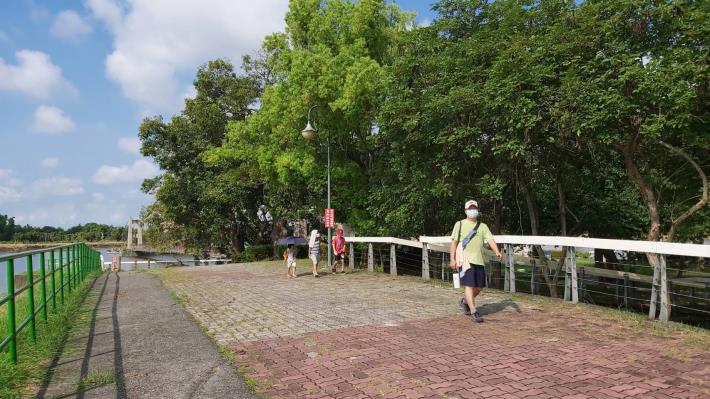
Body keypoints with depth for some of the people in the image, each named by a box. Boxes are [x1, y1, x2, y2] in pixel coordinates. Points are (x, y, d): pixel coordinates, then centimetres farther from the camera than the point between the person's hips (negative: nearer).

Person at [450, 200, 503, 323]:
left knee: (479, 286, 9)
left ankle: (464, 301, 34)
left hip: (478, 260, 4)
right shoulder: (460, 224, 5)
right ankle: (474, 312, -7)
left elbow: (490, 239, -2)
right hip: (464, 259, -4)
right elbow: (454, 242, 1)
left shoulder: (483, 226, 13)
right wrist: (452, 259, -7)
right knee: (469, 285, -9)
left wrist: (497, 252, -20)